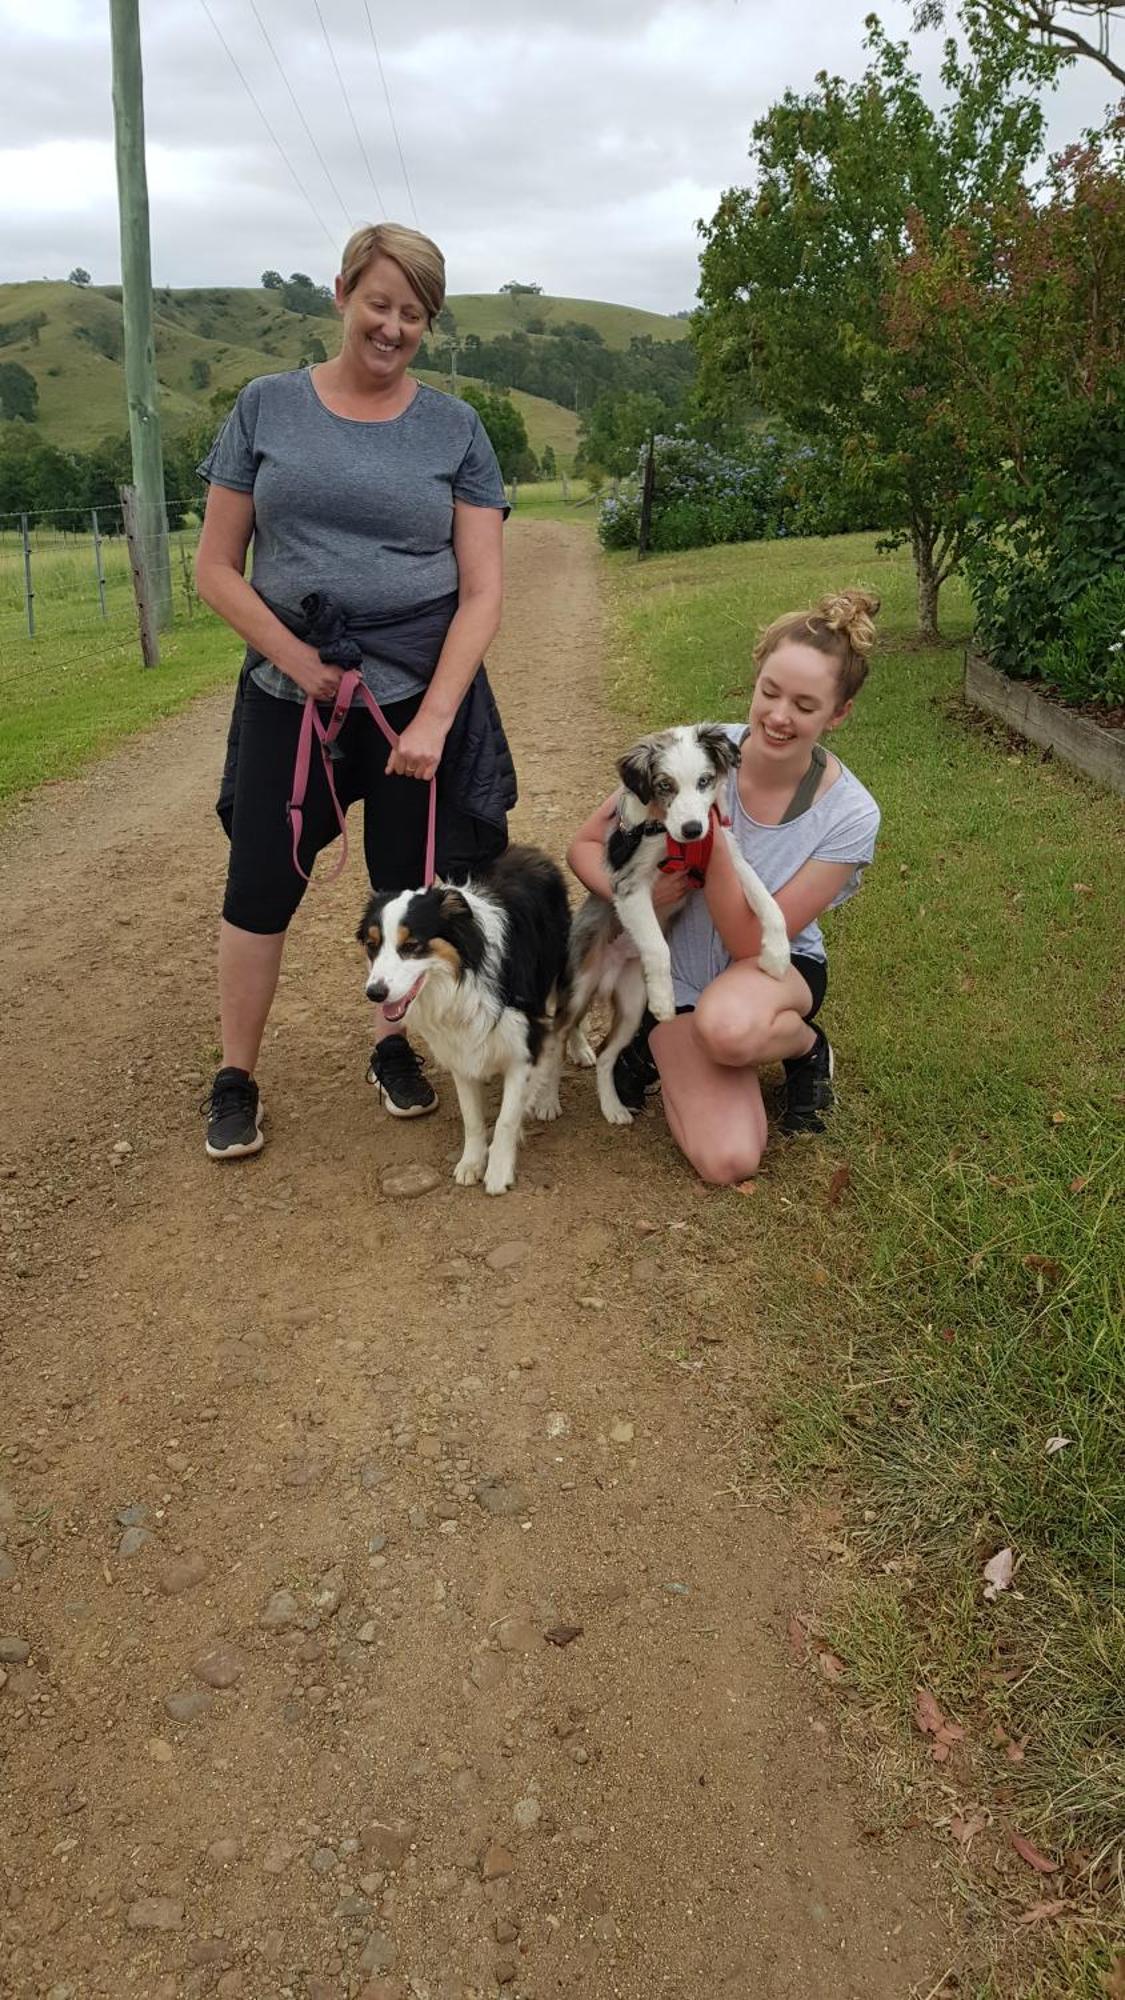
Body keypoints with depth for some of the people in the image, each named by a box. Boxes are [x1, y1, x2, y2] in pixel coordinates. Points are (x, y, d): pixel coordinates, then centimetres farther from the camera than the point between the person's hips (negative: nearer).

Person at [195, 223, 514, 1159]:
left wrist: (433, 719, -14)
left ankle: (392, 1043, 30)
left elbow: (482, 592, -3)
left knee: (407, 883, 8)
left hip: (422, 694, 1)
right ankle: (235, 1076, 17)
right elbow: (216, 568, 2)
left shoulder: (454, 428, 3)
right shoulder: (267, 407, 3)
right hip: (288, 693, 0)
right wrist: (298, 660, -11)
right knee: (261, 884, 0)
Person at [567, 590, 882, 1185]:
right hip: (680, 970, 1)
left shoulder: (850, 815, -20)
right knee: (729, 1160, -20)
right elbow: (585, 844, -7)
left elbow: (750, 943, -20)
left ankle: (806, 1046, -2)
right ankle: (662, 1044, 12)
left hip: (778, 965, 0)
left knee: (728, 1023, -40)